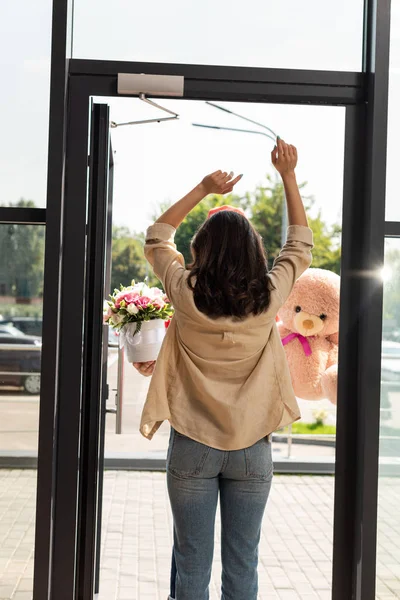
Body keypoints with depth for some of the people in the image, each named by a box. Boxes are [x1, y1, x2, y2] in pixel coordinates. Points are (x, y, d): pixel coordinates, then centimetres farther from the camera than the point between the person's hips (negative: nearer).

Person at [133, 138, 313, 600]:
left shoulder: (186, 294, -8)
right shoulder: (267, 297, -6)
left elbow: (156, 238, 10)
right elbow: (300, 245, 12)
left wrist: (203, 189, 11)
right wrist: (288, 176, 16)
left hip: (193, 445, -1)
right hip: (252, 447, 1)